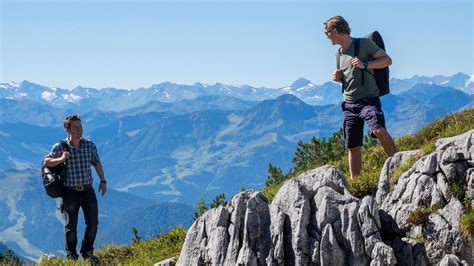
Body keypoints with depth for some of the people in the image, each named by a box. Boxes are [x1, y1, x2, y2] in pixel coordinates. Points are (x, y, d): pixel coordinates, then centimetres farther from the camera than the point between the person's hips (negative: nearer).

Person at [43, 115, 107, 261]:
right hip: (70, 192, -3)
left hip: (88, 190, 3)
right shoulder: (60, 147, -6)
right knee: (71, 226, 4)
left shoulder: (90, 145, 3)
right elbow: (46, 162, -5)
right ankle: (71, 255, 20)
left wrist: (103, 181, 12)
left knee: (93, 223, 3)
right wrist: (61, 159, -22)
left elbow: (97, 163, 16)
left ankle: (87, 251, 22)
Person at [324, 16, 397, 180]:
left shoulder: (364, 44, -4)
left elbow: (387, 60, -6)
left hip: (368, 99, -7)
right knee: (353, 147, 5)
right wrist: (338, 78, 6)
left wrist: (365, 64, -19)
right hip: (349, 104, 7)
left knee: (379, 130, -31)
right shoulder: (339, 53, 16)